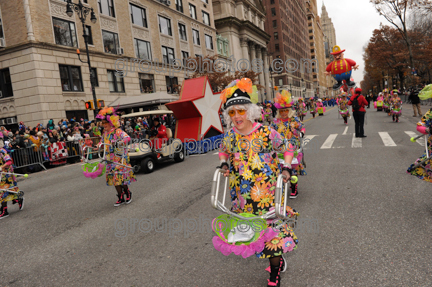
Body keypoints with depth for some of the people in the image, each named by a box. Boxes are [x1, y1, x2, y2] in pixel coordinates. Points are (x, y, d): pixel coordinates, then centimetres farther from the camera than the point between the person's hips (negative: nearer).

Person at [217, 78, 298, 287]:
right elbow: (223, 151, 20)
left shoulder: (266, 132, -12)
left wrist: (286, 168, -6)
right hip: (243, 194, 4)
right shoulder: (230, 136, -2)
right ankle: (278, 261, 39)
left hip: (267, 191, -4)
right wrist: (224, 164, 2)